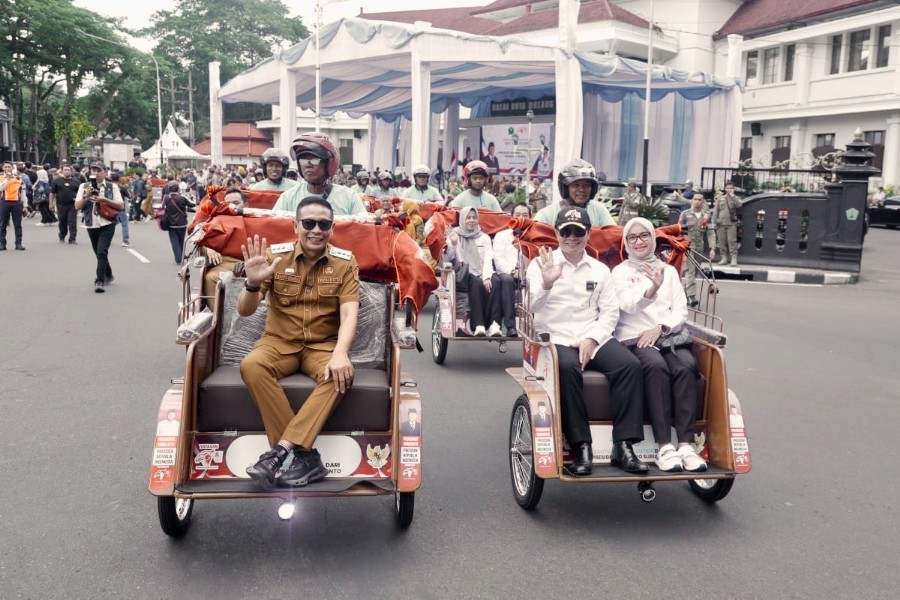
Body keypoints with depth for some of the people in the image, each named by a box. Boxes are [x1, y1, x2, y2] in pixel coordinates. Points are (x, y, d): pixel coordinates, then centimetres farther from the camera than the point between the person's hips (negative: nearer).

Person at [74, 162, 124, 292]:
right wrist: (86, 196, -14)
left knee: (102, 252, -16)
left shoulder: (112, 187, 2)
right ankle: (108, 276, 36)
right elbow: (77, 206, 3)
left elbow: (121, 206, -5)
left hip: (107, 224, -4)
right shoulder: (84, 186, 7)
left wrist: (105, 200, -16)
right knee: (98, 253, 15)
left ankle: (99, 281, -16)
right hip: (91, 225, 4)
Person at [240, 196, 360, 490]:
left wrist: (340, 354, -33)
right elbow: (244, 311, -6)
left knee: (340, 375, -33)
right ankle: (303, 454, -31)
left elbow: (349, 313, -14)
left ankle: (281, 451, -34)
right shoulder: (276, 256, -3)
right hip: (279, 341, 1)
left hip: (323, 344, 0)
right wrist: (253, 283, -29)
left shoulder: (345, 262, -3)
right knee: (251, 366, -32)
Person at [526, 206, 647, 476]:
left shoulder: (599, 269, 15)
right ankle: (581, 447, -28)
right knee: (568, 367, -36)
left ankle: (623, 446, -21)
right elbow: (529, 308, -5)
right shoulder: (541, 264, 6)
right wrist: (546, 283, -24)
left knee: (630, 364, -24)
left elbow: (610, 312, 8)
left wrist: (591, 340, -9)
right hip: (555, 338, -3)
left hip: (594, 338, 3)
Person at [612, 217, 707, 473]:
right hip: (634, 337, -3)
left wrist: (660, 328, -7)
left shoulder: (669, 270, 22)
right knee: (656, 365, -35)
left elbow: (681, 310, 12)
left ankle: (685, 444, -34)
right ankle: (664, 447, -36)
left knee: (686, 366, -30)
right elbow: (628, 304, -6)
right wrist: (652, 288, -26)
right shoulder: (620, 272, 13)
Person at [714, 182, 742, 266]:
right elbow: (715, 211, 12)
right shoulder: (720, 198, 14)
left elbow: (738, 205, -13)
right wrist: (714, 221, 4)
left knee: (732, 241, -9)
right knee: (722, 242, 4)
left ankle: (734, 259, -9)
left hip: (732, 224, -3)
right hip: (721, 224, 3)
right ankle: (724, 258, 11)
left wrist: (732, 196, -12)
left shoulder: (735, 198, 9)